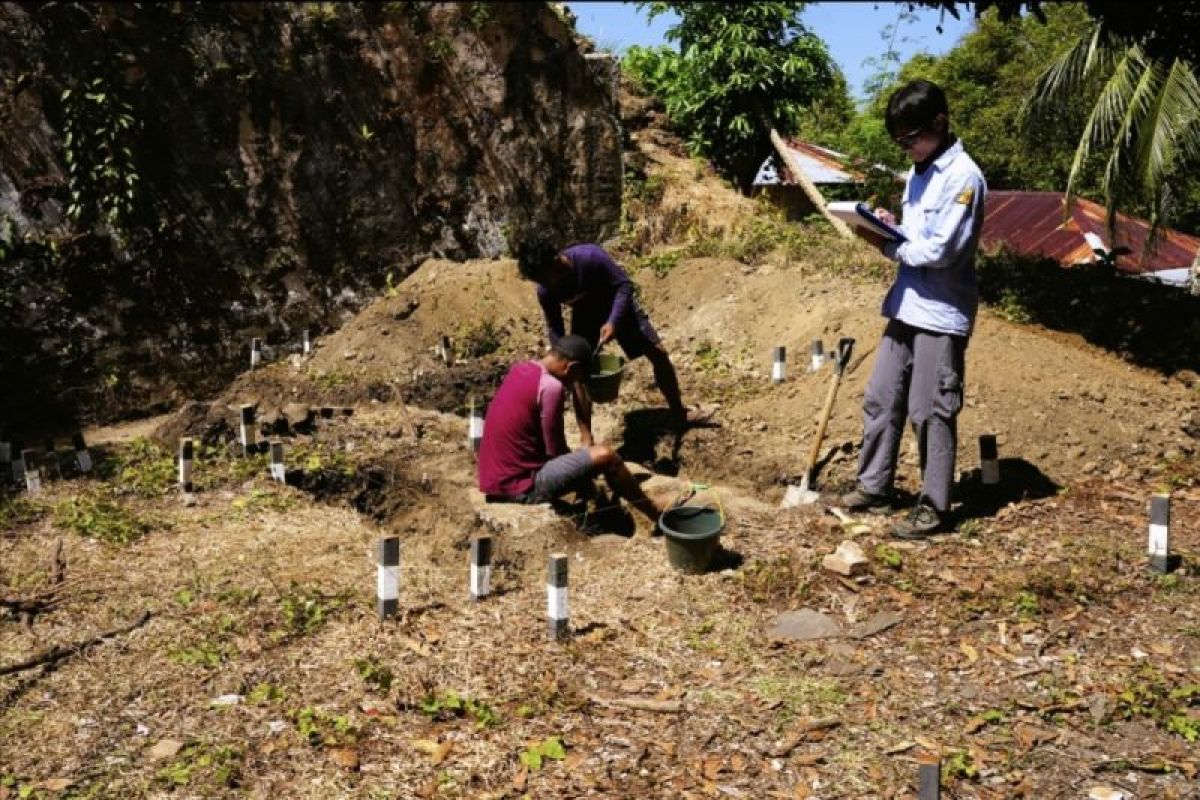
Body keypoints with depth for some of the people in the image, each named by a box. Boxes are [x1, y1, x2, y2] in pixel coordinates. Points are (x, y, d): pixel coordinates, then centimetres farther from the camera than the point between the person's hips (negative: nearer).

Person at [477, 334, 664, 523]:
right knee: (604, 455, -7)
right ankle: (654, 513, 11)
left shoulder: (519, 369, 8)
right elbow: (555, 450, -11)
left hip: (495, 481, 9)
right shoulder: (551, 386, -18)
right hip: (521, 488, -9)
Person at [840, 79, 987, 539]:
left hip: (942, 313, -8)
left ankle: (934, 508, 12)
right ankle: (873, 487, 28)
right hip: (907, 305, 9)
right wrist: (891, 227, -2)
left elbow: (943, 250, -21)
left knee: (930, 412, 0)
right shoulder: (917, 173, 12)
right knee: (880, 399, 14)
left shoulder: (963, 176, -14)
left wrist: (887, 245, -12)